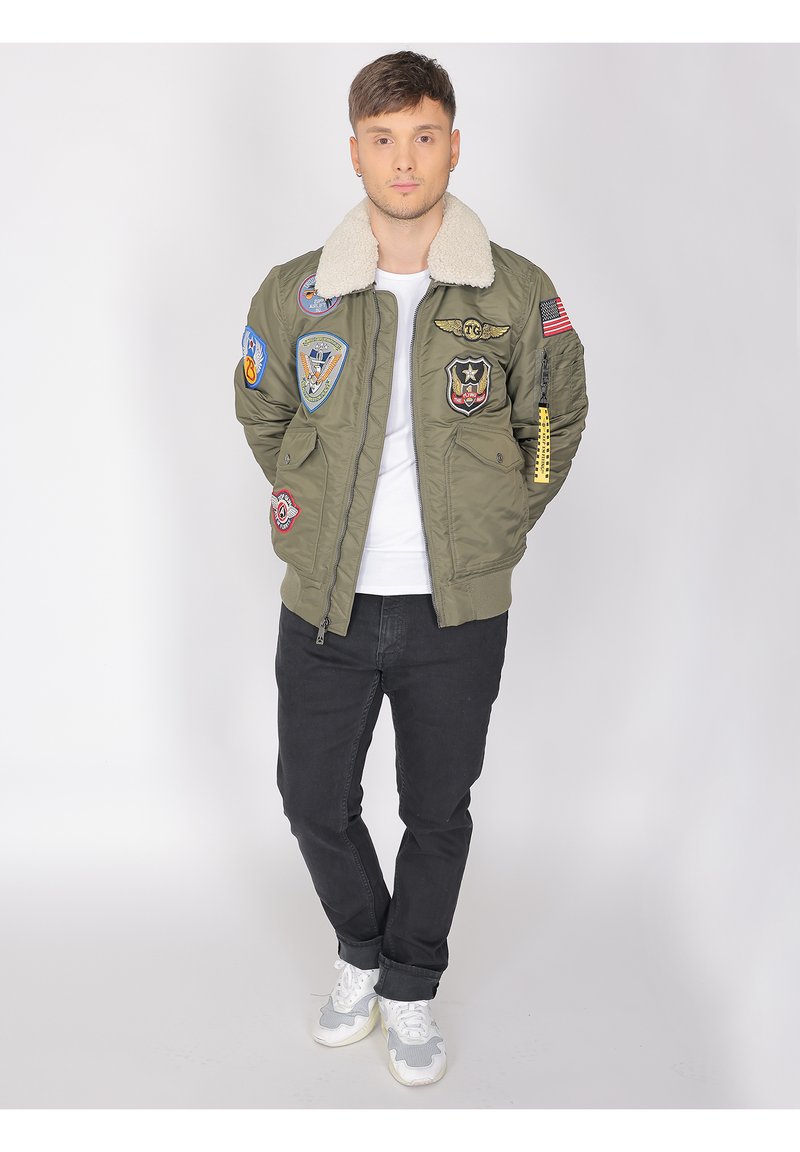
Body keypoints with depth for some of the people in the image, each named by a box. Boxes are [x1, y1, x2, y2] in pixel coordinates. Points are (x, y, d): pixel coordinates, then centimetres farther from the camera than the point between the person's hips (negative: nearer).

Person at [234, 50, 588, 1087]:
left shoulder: (520, 295, -6)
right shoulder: (294, 294, -3)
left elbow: (556, 424, 9)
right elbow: (263, 416, 14)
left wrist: (494, 528, 4)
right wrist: (315, 518, 8)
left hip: (457, 613, -1)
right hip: (326, 609, 1)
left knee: (438, 812, 13)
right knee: (315, 802, 13)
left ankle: (411, 990, 39)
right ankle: (361, 952, 43)